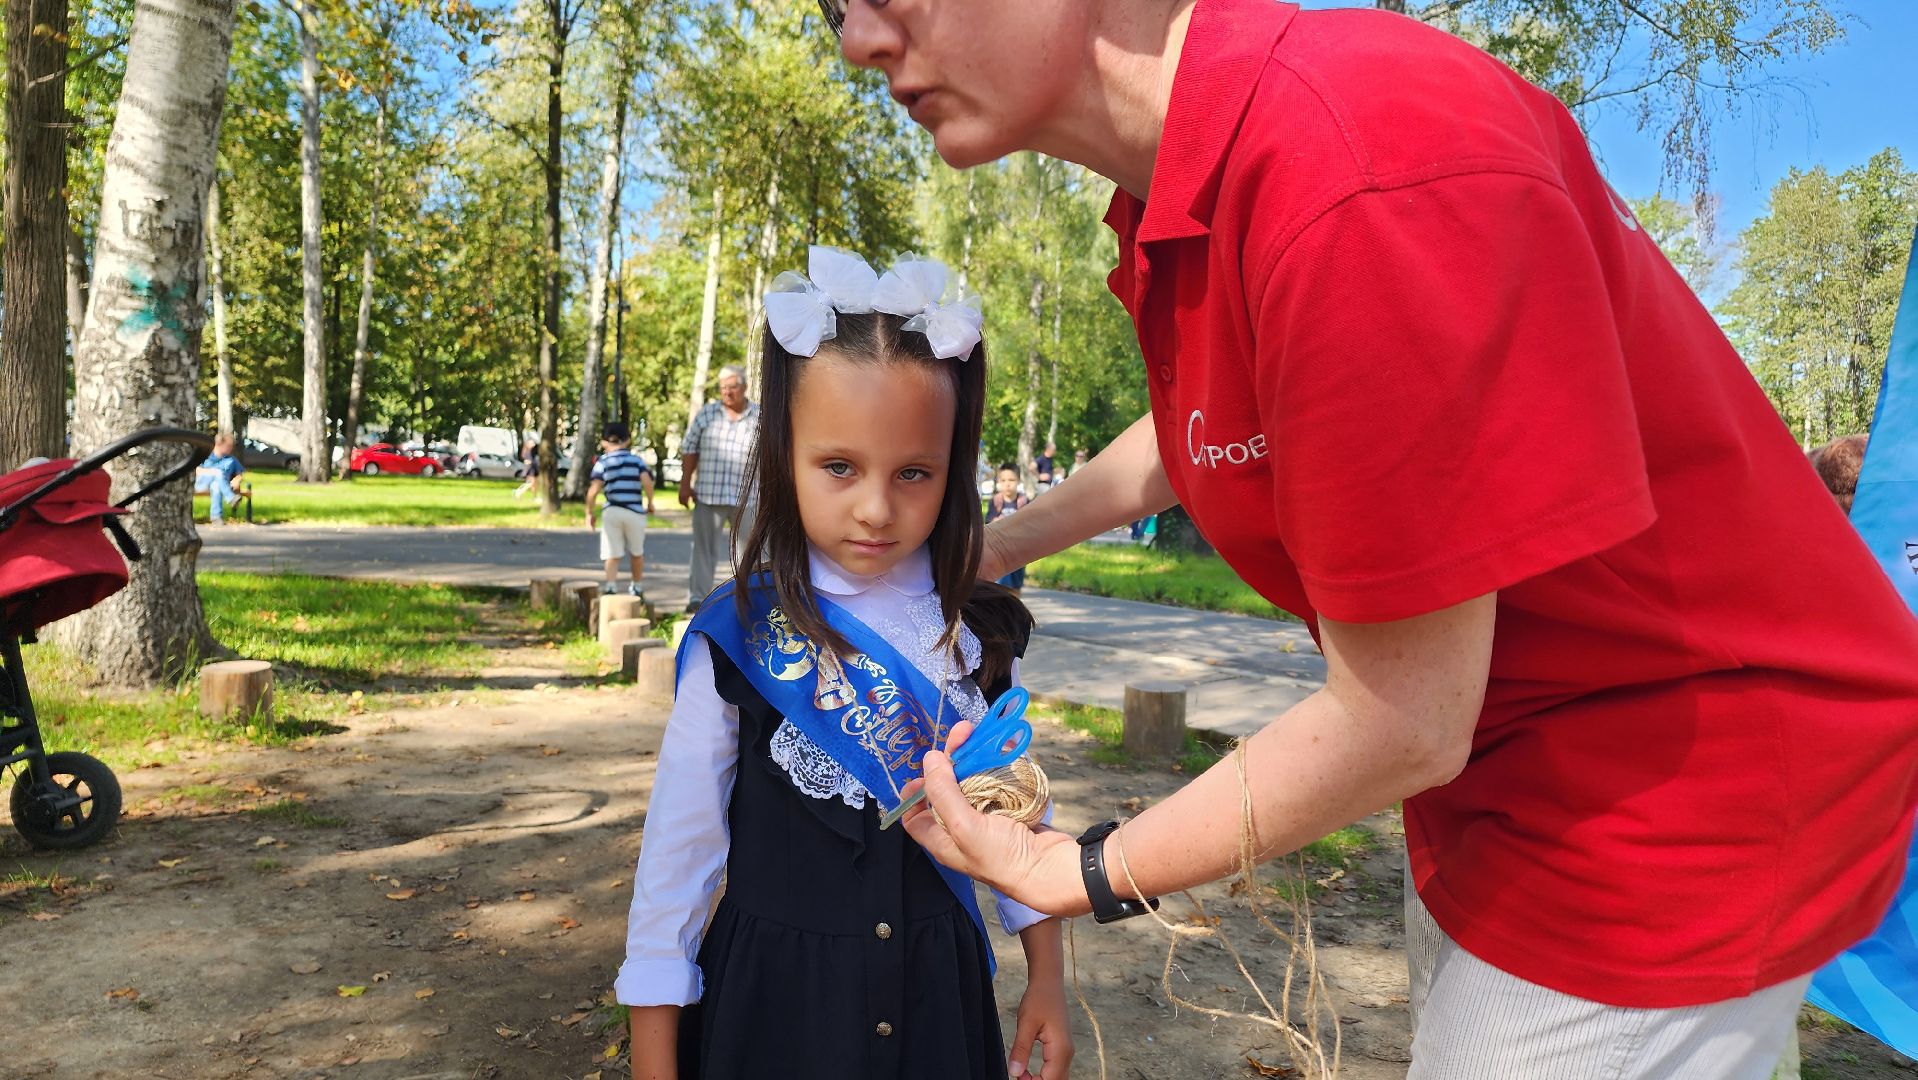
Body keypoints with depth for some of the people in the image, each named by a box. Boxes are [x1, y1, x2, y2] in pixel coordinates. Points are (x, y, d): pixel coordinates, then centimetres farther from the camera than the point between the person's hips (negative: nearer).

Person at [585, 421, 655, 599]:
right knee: (637, 552, 19)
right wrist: (650, 502, 3)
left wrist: (589, 513, 4)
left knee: (612, 554, 2)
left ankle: (610, 586, -16)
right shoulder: (637, 459, 5)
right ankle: (636, 586, 32)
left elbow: (593, 490, -6)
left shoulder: (602, 462, 4)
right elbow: (646, 481, -11)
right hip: (635, 512, 1)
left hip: (611, 512, -1)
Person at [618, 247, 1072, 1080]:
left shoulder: (973, 635, -7)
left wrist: (1046, 976, 8)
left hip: (939, 996, 3)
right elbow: (681, 840, -9)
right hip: (771, 1005, -2)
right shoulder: (739, 639, -15)